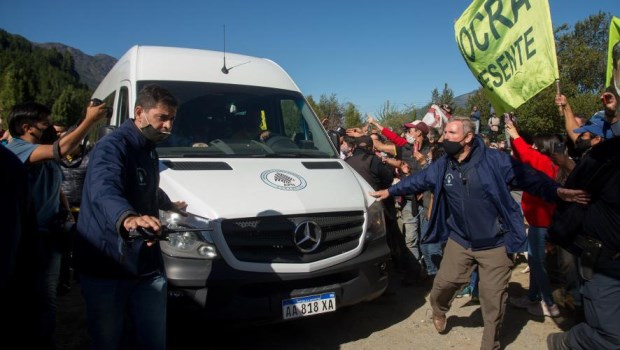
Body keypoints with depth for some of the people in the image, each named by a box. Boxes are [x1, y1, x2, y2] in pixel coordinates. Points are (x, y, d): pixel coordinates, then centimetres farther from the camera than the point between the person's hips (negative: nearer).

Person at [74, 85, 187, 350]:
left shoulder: (149, 150, 14)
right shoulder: (112, 147, -16)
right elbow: (104, 191, -37)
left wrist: (170, 205, 48)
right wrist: (127, 218, -57)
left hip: (147, 266, 7)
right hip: (106, 269, -7)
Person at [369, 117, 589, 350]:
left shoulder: (494, 160, -14)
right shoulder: (441, 166, 0)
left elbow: (528, 177, -12)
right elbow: (417, 180, 9)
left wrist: (558, 192, -22)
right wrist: (390, 191, 10)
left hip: (495, 243, -3)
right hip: (460, 241, 3)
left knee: (493, 298, 7)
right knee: (445, 282, 3)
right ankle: (438, 311, 40)